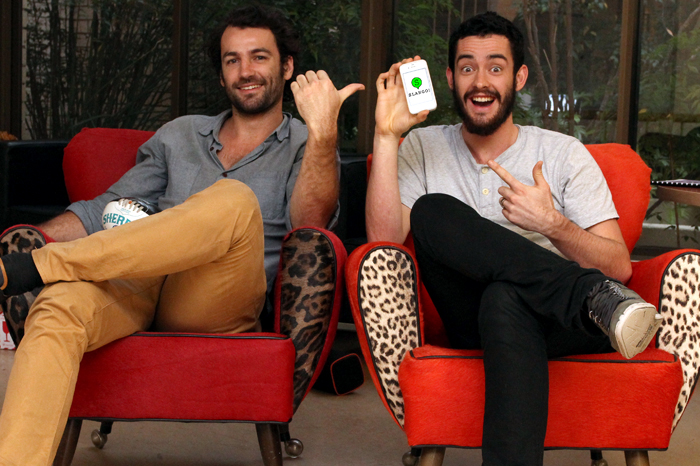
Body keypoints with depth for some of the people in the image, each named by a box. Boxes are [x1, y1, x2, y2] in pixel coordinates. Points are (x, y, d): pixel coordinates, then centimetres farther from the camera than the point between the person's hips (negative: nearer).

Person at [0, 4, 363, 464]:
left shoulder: (305, 147, 17)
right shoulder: (180, 135, 29)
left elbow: (309, 222, -5)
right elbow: (105, 210, 24)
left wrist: (323, 130, -20)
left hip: (220, 306, -3)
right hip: (140, 286, 3)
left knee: (235, 200, -33)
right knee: (58, 308, -32)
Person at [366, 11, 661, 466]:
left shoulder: (564, 153, 11)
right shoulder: (423, 149, 14)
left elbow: (619, 267, 2)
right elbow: (384, 237, -5)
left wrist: (552, 225, -16)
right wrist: (387, 136, -10)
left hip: (554, 319, -1)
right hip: (472, 324, 2)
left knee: (504, 298, -37)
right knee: (432, 209, -25)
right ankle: (596, 299, -35)